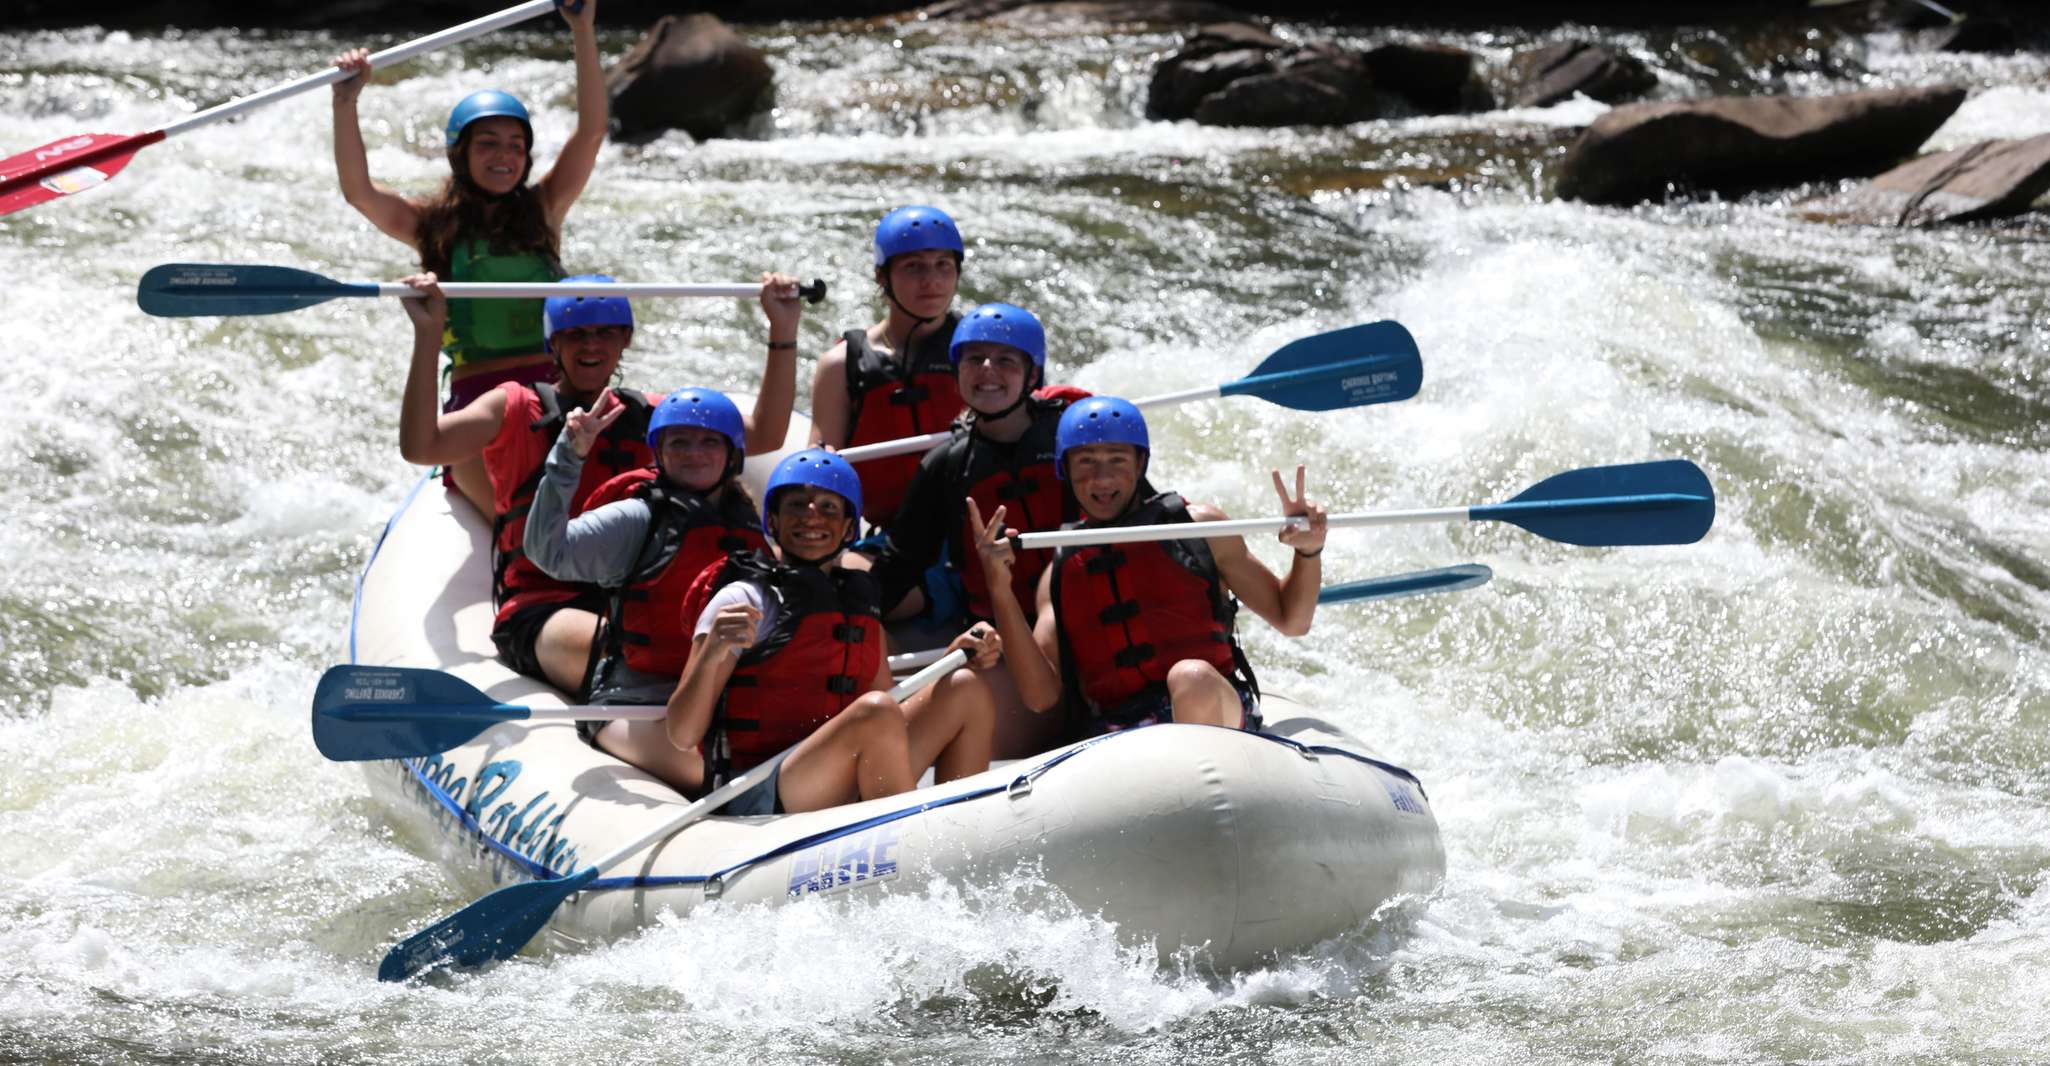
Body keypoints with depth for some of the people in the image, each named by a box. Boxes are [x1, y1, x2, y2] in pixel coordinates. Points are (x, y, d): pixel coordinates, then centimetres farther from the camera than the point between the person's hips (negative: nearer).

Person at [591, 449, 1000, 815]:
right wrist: (712, 654, -25)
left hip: (846, 797, 7)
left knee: (966, 689, -3)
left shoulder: (859, 603, 17)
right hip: (756, 805, -7)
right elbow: (682, 737, -9)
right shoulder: (742, 601, -2)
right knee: (875, 711, -30)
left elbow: (892, 724, 18)